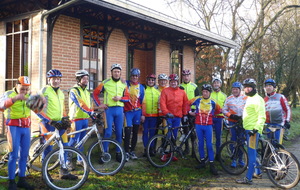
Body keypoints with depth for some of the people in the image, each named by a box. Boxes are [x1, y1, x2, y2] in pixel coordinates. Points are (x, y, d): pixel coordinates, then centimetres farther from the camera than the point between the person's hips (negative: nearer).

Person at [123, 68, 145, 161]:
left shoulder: (141, 87, 8)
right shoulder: (126, 84, -1)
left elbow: (142, 102, 10)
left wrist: (143, 114, 7)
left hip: (137, 112, 3)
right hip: (128, 111, -3)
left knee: (135, 132, 9)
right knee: (128, 132, -10)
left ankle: (132, 151, 21)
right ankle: (126, 152, 0)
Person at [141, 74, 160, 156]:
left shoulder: (157, 92, 11)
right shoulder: (143, 90, 1)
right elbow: (141, 103, -4)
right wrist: (142, 114, -10)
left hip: (154, 115, 3)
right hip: (145, 115, -2)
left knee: (152, 133, 7)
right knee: (145, 132, 2)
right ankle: (145, 148, 10)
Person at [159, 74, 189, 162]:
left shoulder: (182, 92, 9)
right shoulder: (165, 91, -1)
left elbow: (185, 103, 15)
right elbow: (162, 103, -8)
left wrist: (185, 114, 12)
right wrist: (167, 113, -19)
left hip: (177, 117, 3)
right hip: (168, 116, -3)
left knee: (174, 135, 9)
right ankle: (165, 153, 3)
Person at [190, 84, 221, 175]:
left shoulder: (213, 102, 0)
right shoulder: (197, 99, -1)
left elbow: (218, 110, 17)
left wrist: (211, 114, 10)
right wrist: (190, 111, 11)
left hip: (208, 126, -1)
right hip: (198, 125, 1)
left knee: (209, 145, -3)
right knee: (200, 143, 9)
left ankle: (211, 164, 1)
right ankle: (202, 161, 20)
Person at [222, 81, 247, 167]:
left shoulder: (245, 98, -1)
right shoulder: (229, 98, 5)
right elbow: (224, 110, 7)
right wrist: (230, 115, -8)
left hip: (242, 122, -1)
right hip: (232, 122, 1)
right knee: (233, 140, 3)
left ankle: (240, 159, 19)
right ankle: (234, 159, 11)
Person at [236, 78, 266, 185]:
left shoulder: (257, 99, -13)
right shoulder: (249, 98, 17)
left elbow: (262, 116, -19)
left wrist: (256, 128, -27)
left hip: (253, 129, -10)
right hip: (248, 129, 10)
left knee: (251, 153, -7)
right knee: (252, 152, 19)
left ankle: (248, 178, -5)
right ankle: (258, 172, 33)